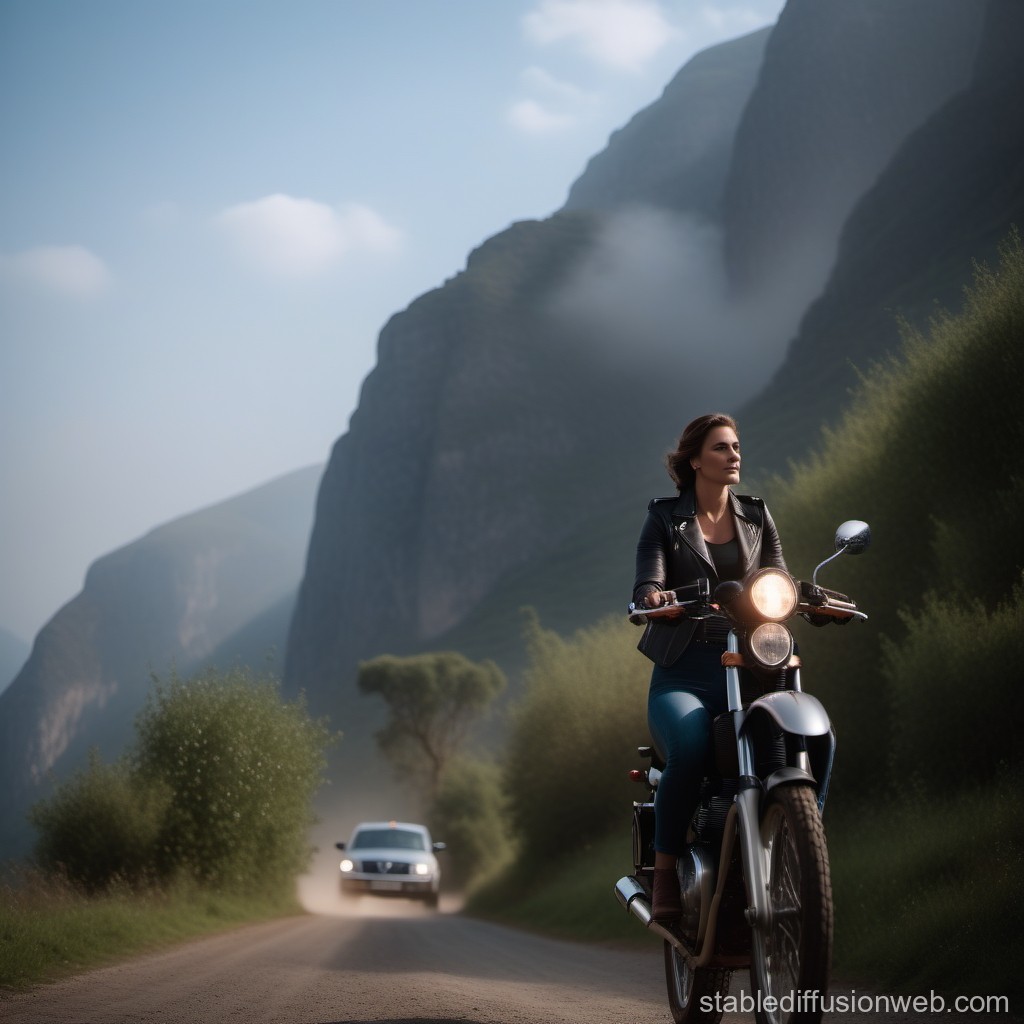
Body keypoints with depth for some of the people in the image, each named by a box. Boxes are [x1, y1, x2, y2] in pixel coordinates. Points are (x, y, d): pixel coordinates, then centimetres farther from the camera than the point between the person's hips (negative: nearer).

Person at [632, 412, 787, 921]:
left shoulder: (756, 516, 18)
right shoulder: (664, 518, 9)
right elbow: (646, 584, -4)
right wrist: (654, 597, -29)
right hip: (683, 673, -3)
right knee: (690, 750, -35)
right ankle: (665, 874, -20)